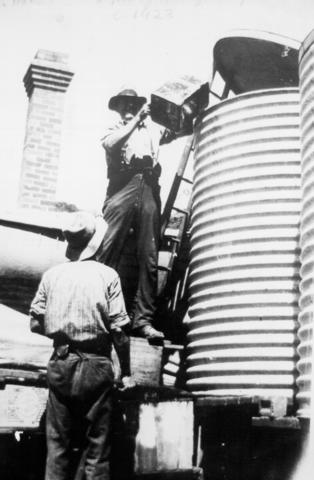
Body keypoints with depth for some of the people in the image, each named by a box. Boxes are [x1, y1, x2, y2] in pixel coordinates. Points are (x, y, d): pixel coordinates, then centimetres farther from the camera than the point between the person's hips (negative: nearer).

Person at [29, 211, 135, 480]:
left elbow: (36, 324, 4)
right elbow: (118, 330, -8)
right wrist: (126, 372, 0)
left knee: (58, 443, 12)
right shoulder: (107, 275, -4)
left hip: (60, 364, 3)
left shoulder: (52, 275, 4)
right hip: (95, 365, -3)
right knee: (96, 445, 6)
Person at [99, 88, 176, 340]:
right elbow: (109, 143, 1)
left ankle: (143, 319, -7)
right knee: (108, 250, -13)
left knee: (149, 258, -6)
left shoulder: (152, 129, 30)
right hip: (123, 185, -2)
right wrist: (136, 120, 4)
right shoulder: (115, 129, 24)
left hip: (150, 189, 2)